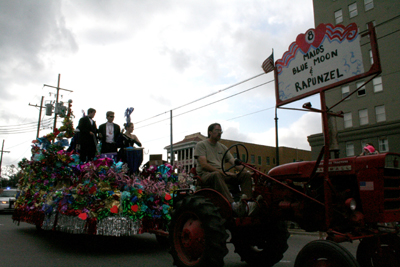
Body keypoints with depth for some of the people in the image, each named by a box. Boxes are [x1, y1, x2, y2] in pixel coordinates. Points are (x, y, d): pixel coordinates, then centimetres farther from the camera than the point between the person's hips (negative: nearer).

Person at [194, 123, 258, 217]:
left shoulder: (222, 147, 22)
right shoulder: (201, 145, 2)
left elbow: (234, 162, 15)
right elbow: (203, 165, -12)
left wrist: (246, 170, -4)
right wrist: (222, 172, -21)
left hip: (222, 174, 7)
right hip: (206, 175, -6)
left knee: (246, 175, -13)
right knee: (217, 175, -42)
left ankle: (246, 202, -34)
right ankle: (233, 205, -55)